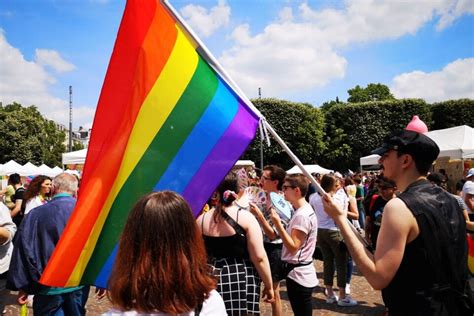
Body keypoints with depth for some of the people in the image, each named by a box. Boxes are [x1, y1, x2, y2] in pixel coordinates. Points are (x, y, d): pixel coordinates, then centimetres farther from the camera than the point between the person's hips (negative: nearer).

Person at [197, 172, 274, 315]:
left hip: (211, 280, 4)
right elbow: (259, 257, -14)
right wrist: (269, 285, -2)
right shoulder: (245, 217, -12)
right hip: (242, 280, -3)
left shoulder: (201, 219, -1)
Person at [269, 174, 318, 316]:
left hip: (299, 275, -10)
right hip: (299, 273, 10)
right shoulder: (302, 211, 10)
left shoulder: (302, 215, -22)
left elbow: (293, 247, -24)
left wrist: (277, 223, -26)